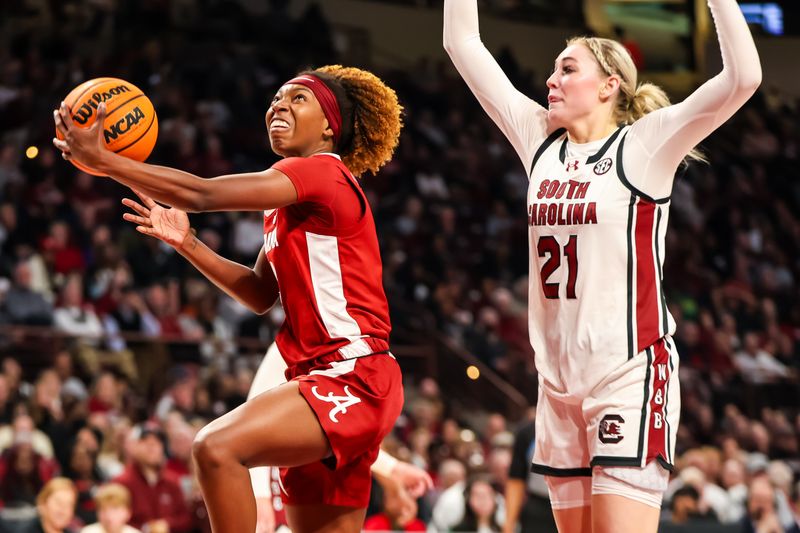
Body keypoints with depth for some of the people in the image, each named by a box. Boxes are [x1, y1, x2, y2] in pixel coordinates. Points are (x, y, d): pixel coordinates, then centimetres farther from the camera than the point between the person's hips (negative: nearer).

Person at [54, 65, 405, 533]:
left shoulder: (325, 173, -10)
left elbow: (201, 194, -18)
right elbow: (261, 294, 21)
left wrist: (101, 159, -13)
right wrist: (187, 243, 11)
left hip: (353, 378, -10)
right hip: (326, 377, 10)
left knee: (217, 448, -27)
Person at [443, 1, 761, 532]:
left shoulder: (645, 144, -5)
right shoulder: (539, 139, 10)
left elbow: (743, 77, -17)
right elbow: (462, 43, 13)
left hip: (631, 374, -6)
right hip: (560, 382, 6)